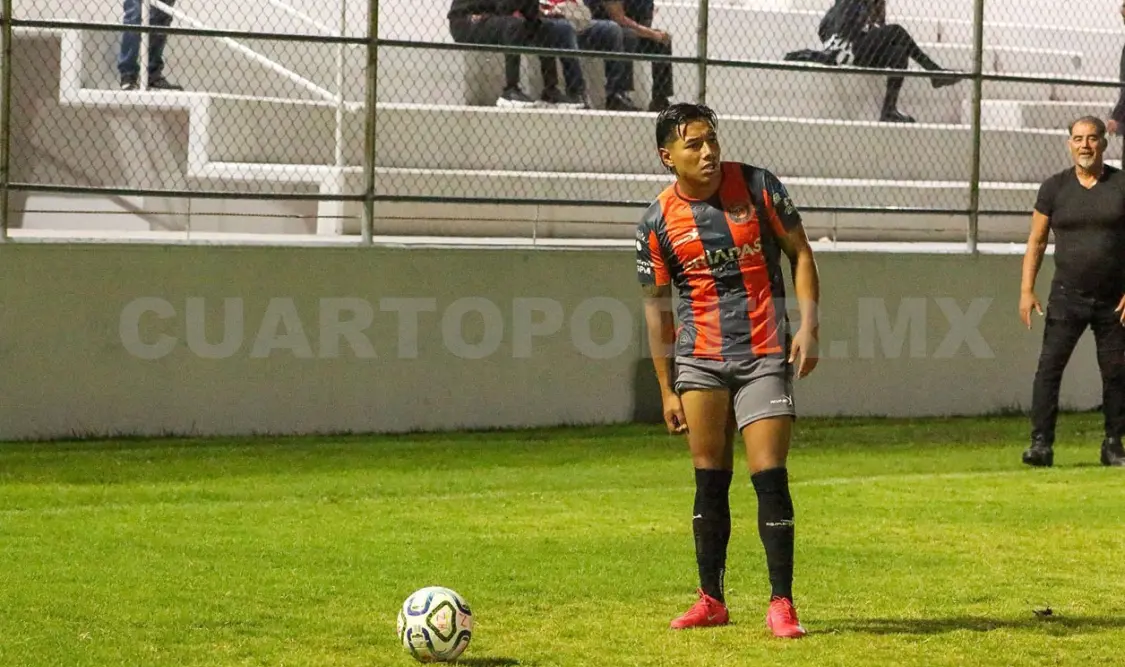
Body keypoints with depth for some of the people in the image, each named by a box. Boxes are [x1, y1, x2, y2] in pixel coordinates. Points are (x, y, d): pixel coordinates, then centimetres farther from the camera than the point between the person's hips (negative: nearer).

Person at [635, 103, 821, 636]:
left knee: (770, 477, -7)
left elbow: (800, 253, 4)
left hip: (765, 356, -1)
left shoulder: (757, 187, -4)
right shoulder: (658, 222, -1)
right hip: (701, 360, 2)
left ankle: (781, 602, -1)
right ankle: (711, 600, 14)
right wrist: (667, 389, 4)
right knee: (709, 480, 4)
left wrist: (808, 326, -7)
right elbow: (657, 307, 6)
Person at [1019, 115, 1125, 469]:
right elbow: (1036, 241, 8)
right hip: (1067, 296, 0)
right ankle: (1041, 443, -11)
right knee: (1049, 366, -10)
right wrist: (1027, 290, -1)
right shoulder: (1054, 187, 4)